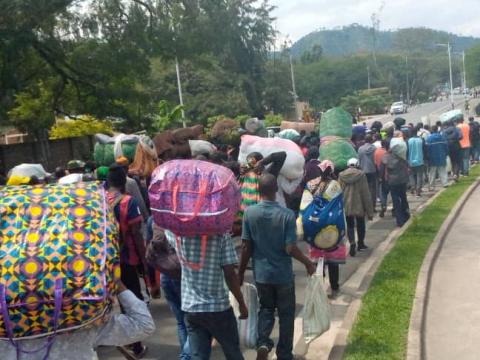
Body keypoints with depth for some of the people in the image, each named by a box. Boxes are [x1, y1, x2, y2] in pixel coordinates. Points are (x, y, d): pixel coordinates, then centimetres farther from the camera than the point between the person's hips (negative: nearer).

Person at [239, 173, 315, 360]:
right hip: (283, 274, -2)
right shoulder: (287, 214, -16)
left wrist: (241, 272, 5)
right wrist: (308, 263, 1)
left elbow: (246, 247, -7)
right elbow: (290, 249, -16)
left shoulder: (249, 212, -10)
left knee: (266, 309, 22)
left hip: (261, 273, 2)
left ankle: (263, 342, 0)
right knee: (286, 314, 16)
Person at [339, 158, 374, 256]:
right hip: (359, 205, -1)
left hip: (346, 206, 1)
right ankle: (360, 244, 32)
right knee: (360, 225, 18)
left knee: (350, 225, 11)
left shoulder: (341, 175, -1)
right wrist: (369, 211, -3)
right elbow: (366, 193, -8)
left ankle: (352, 243, -11)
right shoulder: (361, 175, -9)